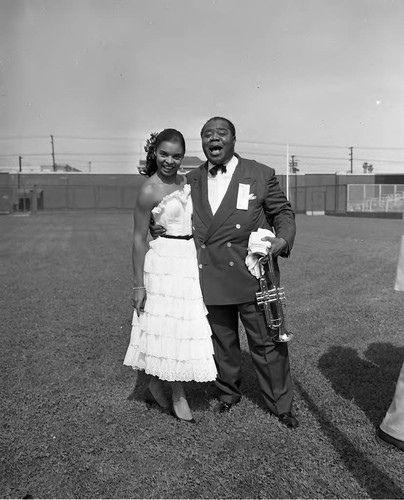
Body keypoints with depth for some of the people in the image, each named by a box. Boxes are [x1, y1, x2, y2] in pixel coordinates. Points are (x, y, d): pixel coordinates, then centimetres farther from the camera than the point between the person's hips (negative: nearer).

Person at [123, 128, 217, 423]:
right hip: (164, 262, -7)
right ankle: (178, 396, 18)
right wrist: (138, 285, -13)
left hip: (189, 259, 8)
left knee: (184, 326, 12)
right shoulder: (149, 191, -13)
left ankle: (156, 385, 31)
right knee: (173, 327, 0)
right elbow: (139, 239, -12)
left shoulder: (185, 181, 9)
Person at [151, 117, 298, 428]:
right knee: (222, 343, 17)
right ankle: (229, 393, 40)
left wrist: (283, 240, -14)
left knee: (267, 343, 6)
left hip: (252, 276, -3)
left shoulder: (261, 175, 0)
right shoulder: (192, 181, 9)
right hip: (211, 279, 3)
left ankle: (281, 406, 25)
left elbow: (283, 213, 4)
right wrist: (160, 229, 4)